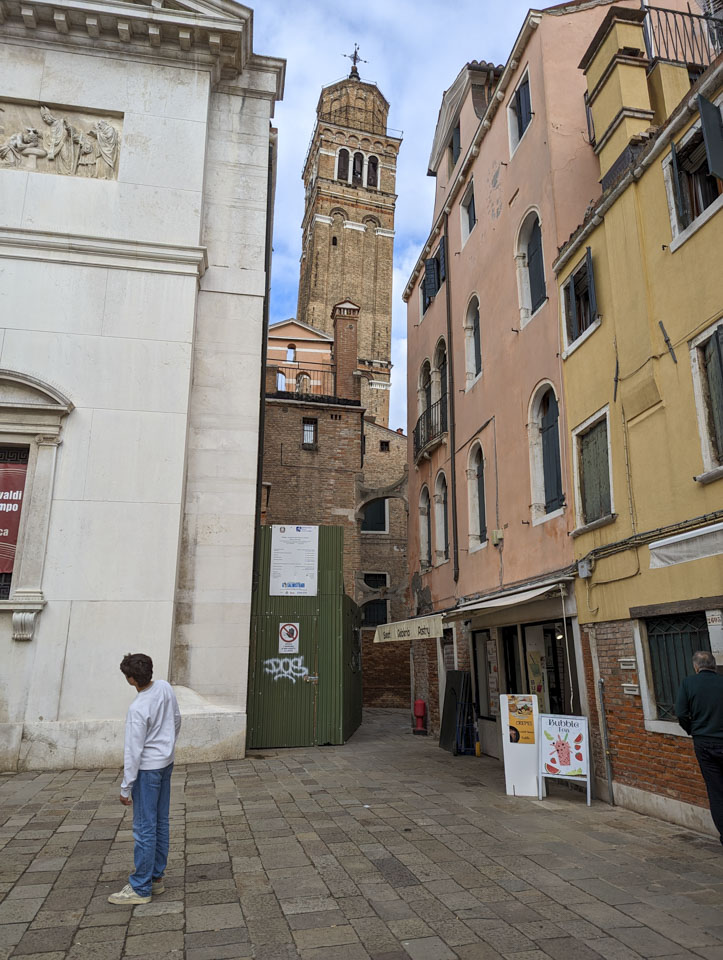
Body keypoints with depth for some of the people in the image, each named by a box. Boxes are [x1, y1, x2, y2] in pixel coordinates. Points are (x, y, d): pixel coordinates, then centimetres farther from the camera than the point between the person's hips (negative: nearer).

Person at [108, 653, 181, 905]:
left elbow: (133, 752, -21)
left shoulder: (137, 709, -26)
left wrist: (125, 788, -12)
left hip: (148, 769, -8)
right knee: (161, 823, 16)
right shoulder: (165, 688, -5)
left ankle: (140, 888, 13)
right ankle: (156, 877, 28)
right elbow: (177, 720, 9)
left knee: (144, 828, 2)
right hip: (166, 763, 8)